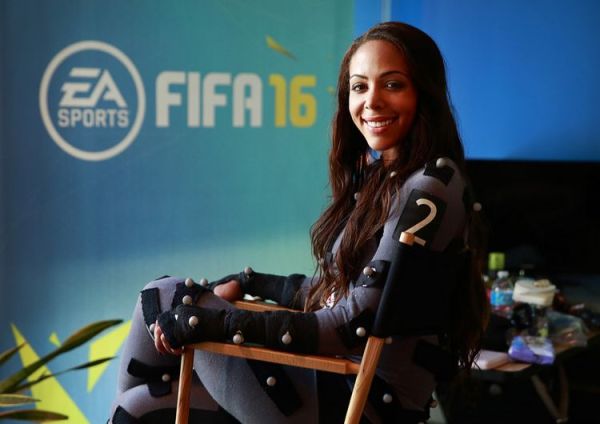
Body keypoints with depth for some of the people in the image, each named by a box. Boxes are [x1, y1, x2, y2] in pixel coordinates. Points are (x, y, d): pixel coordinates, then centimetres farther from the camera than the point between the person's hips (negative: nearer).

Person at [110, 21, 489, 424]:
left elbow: (358, 326, -21)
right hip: (335, 374, 8)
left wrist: (213, 322, -19)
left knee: (165, 299, -5)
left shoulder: (432, 187, -17)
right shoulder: (377, 175, 11)